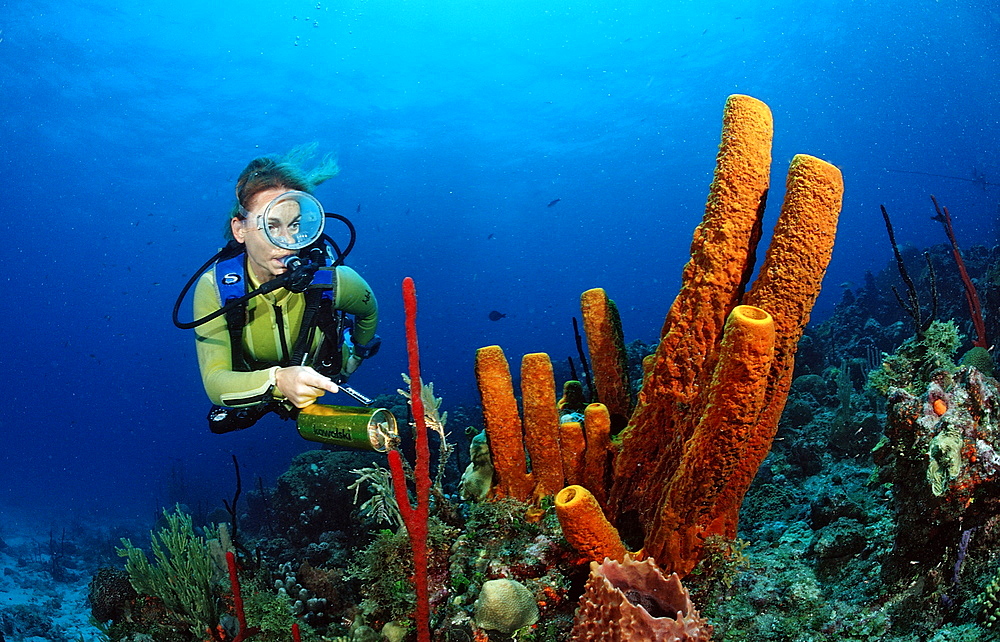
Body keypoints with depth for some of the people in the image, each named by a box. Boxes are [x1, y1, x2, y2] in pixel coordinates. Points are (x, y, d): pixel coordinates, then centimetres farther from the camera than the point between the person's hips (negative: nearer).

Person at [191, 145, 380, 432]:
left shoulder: (332, 281, -35)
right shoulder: (213, 287, -35)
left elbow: (369, 312, -9)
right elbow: (215, 382, -43)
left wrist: (355, 357, 10)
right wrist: (276, 381, -64)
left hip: (321, 384, 1)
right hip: (251, 393, 0)